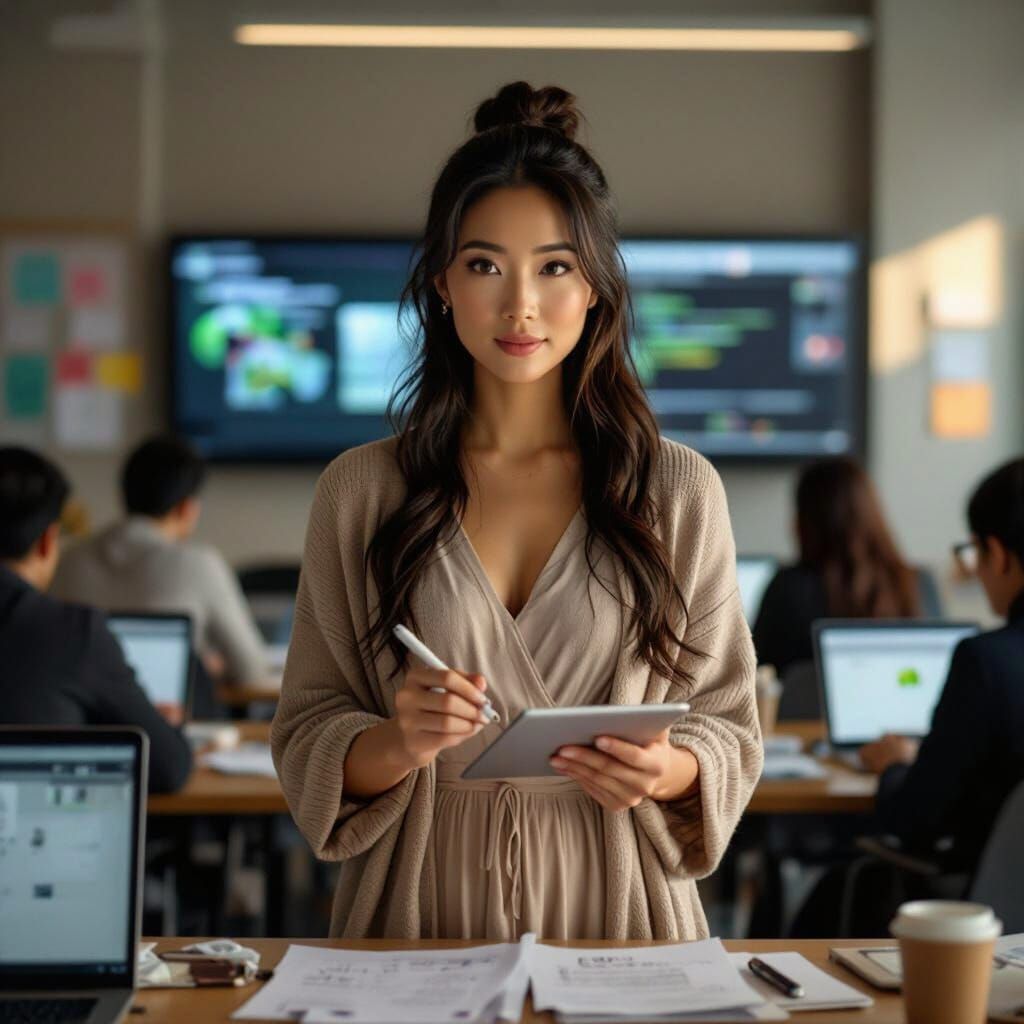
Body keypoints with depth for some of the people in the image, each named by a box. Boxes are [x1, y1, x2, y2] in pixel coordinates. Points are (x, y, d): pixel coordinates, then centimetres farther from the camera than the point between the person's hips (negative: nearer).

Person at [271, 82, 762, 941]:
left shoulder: (679, 490, 6)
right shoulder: (360, 491, 6)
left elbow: (730, 722, 10)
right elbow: (304, 736, 7)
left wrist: (667, 771, -11)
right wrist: (395, 744, -14)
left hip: (617, 917, 0)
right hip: (419, 919, 1)